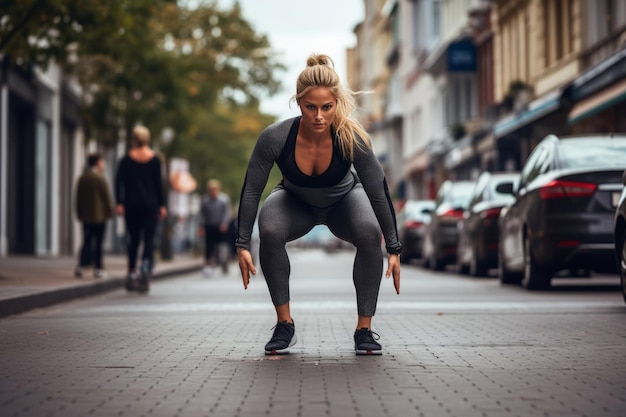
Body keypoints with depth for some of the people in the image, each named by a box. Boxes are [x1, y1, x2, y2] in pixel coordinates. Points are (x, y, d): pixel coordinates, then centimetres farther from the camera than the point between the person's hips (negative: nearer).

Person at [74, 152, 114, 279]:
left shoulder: (82, 178, 6)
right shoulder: (100, 178, -13)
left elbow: (78, 198, 10)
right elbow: (107, 197, -10)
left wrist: (79, 213, 16)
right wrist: (110, 212, 0)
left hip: (85, 216, 6)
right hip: (99, 216, -6)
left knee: (87, 242, 10)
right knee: (98, 243, 1)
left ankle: (80, 267, 0)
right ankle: (98, 268, 4)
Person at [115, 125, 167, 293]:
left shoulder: (126, 159, 2)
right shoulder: (155, 159, 0)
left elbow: (119, 182, -2)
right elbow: (159, 183, 0)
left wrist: (119, 203, -1)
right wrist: (162, 205, 3)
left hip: (131, 204, 1)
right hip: (150, 205, -1)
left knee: (133, 240, 11)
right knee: (148, 239, -3)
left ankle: (132, 273, 12)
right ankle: (146, 264, -28)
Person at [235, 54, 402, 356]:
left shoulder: (352, 139, -35)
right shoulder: (275, 138, -35)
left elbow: (379, 194, -22)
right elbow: (251, 190, -20)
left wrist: (394, 250, -17)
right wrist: (243, 245, -17)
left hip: (344, 201, 0)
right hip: (295, 203, 0)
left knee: (370, 233, -31)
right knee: (270, 231, -32)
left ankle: (364, 328, -16)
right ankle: (284, 325, -15)